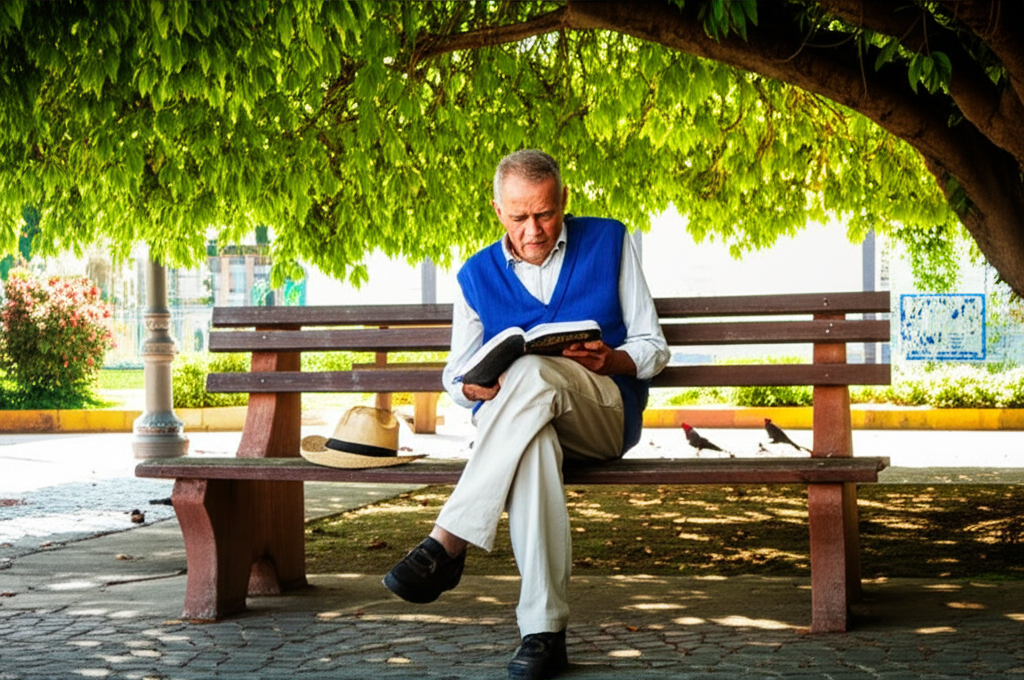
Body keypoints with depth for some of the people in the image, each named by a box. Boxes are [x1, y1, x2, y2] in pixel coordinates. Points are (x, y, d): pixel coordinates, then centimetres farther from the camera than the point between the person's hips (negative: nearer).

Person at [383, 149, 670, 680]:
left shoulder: (609, 242, 9)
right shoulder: (476, 276, 13)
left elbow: (653, 348, 8)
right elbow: (457, 375, 19)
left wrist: (608, 360, -15)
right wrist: (473, 388, -7)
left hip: (605, 416, -1)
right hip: (512, 422, 1)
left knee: (533, 372, -37)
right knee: (533, 446, -40)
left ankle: (448, 543, -39)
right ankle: (543, 631, -41)